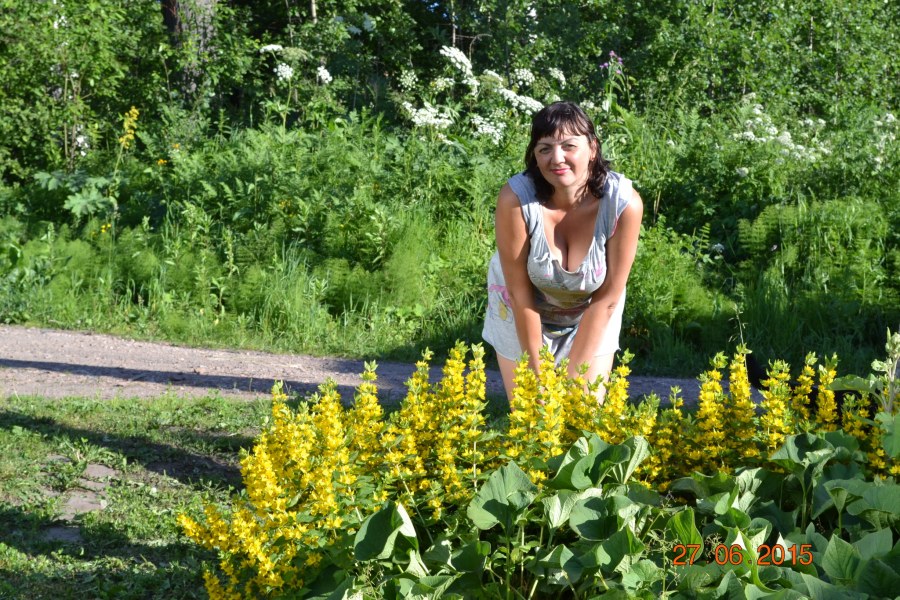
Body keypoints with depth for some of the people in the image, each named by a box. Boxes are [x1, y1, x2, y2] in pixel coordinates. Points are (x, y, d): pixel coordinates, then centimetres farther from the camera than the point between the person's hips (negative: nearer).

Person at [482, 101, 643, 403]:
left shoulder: (625, 204, -30)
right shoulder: (515, 199, -32)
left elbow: (607, 298, -20)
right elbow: (520, 292, -22)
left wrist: (571, 378, -15)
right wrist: (539, 376, -15)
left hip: (591, 317, 1)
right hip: (522, 312, 0)